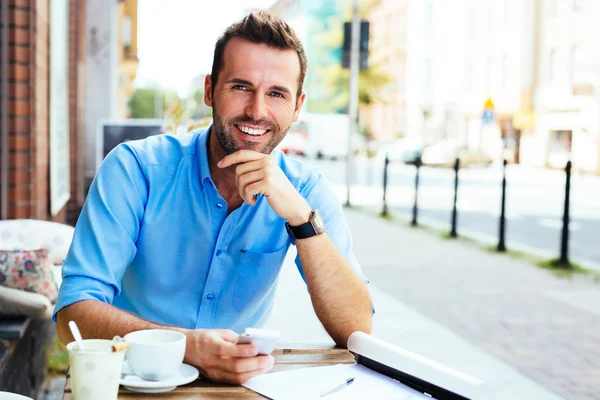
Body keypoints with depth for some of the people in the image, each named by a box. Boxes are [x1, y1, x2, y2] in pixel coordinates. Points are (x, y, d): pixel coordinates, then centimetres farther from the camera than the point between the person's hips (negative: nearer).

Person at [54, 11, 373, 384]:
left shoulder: (307, 190, -5)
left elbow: (356, 331, -14)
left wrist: (300, 215, -26)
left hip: (241, 381, 2)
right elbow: (75, 313, -18)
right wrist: (187, 344, -34)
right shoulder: (135, 169, -12)